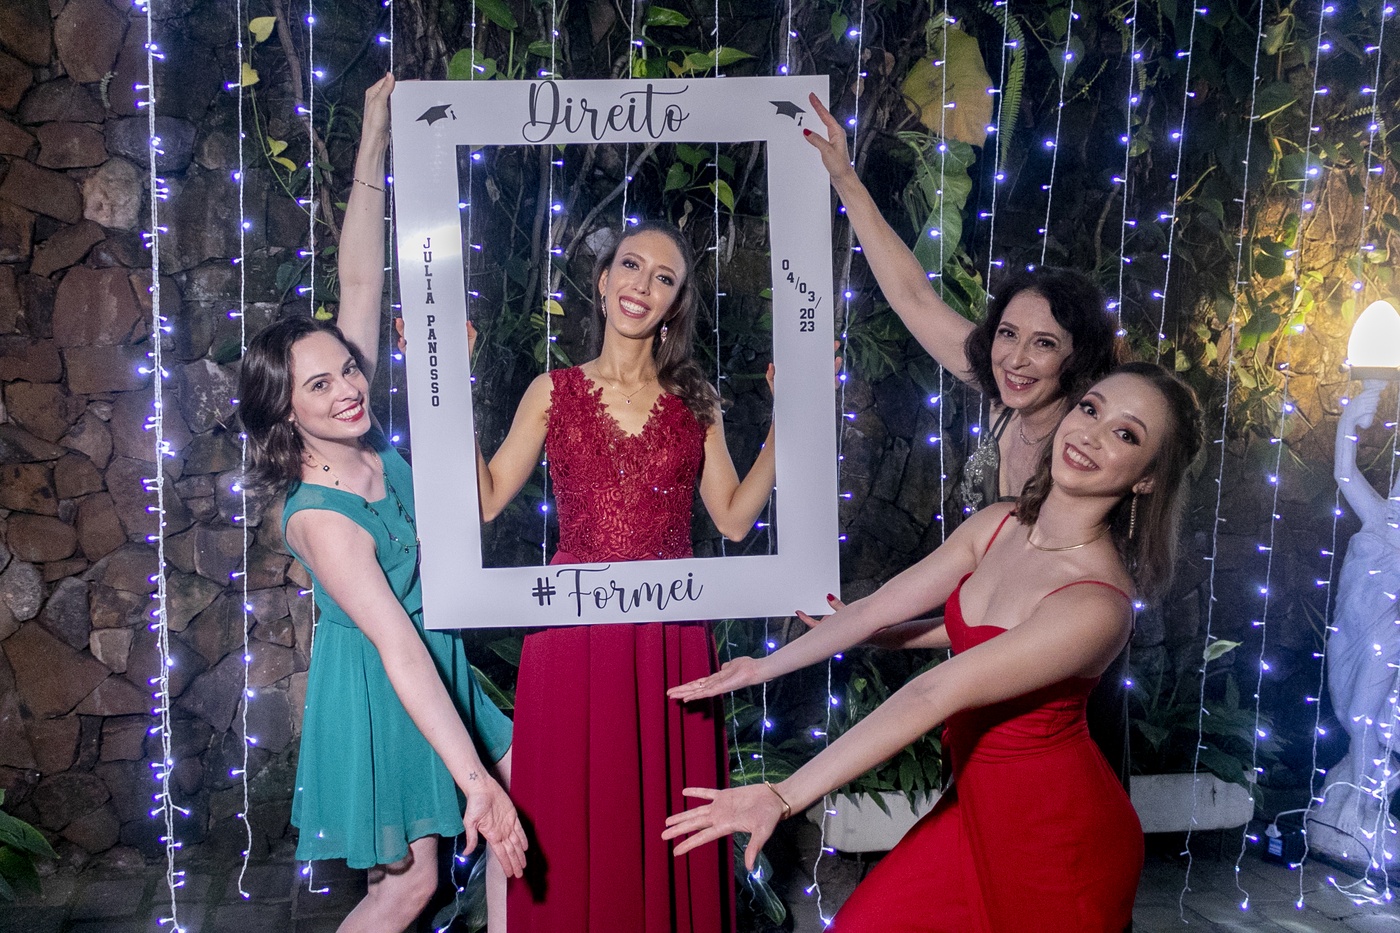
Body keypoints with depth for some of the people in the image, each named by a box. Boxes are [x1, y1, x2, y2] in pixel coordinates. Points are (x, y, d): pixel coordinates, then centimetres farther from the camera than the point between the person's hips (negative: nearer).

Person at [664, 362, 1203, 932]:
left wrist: (784, 796, -33)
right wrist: (765, 666, 10)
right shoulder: (996, 526, -5)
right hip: (980, 801, 6)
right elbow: (880, 607, 5)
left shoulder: (1096, 604, -28)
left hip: (1056, 837, -6)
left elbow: (933, 696, -33)